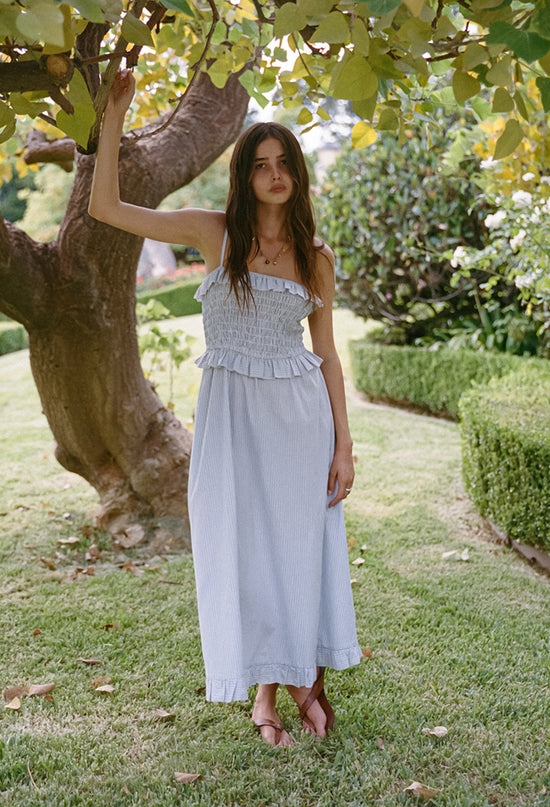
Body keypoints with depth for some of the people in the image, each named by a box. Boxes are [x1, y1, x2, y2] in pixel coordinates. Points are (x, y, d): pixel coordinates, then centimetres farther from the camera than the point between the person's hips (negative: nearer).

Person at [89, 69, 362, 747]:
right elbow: (105, 208, -5)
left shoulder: (316, 256, 5)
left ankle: (305, 677, 28)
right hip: (233, 412, -1)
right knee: (244, 546, 4)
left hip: (302, 412, 2)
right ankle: (266, 691, 22)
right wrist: (114, 116, -10)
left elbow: (326, 353, 7)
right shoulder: (214, 233, 0)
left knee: (303, 544, 8)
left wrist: (343, 443, 2)